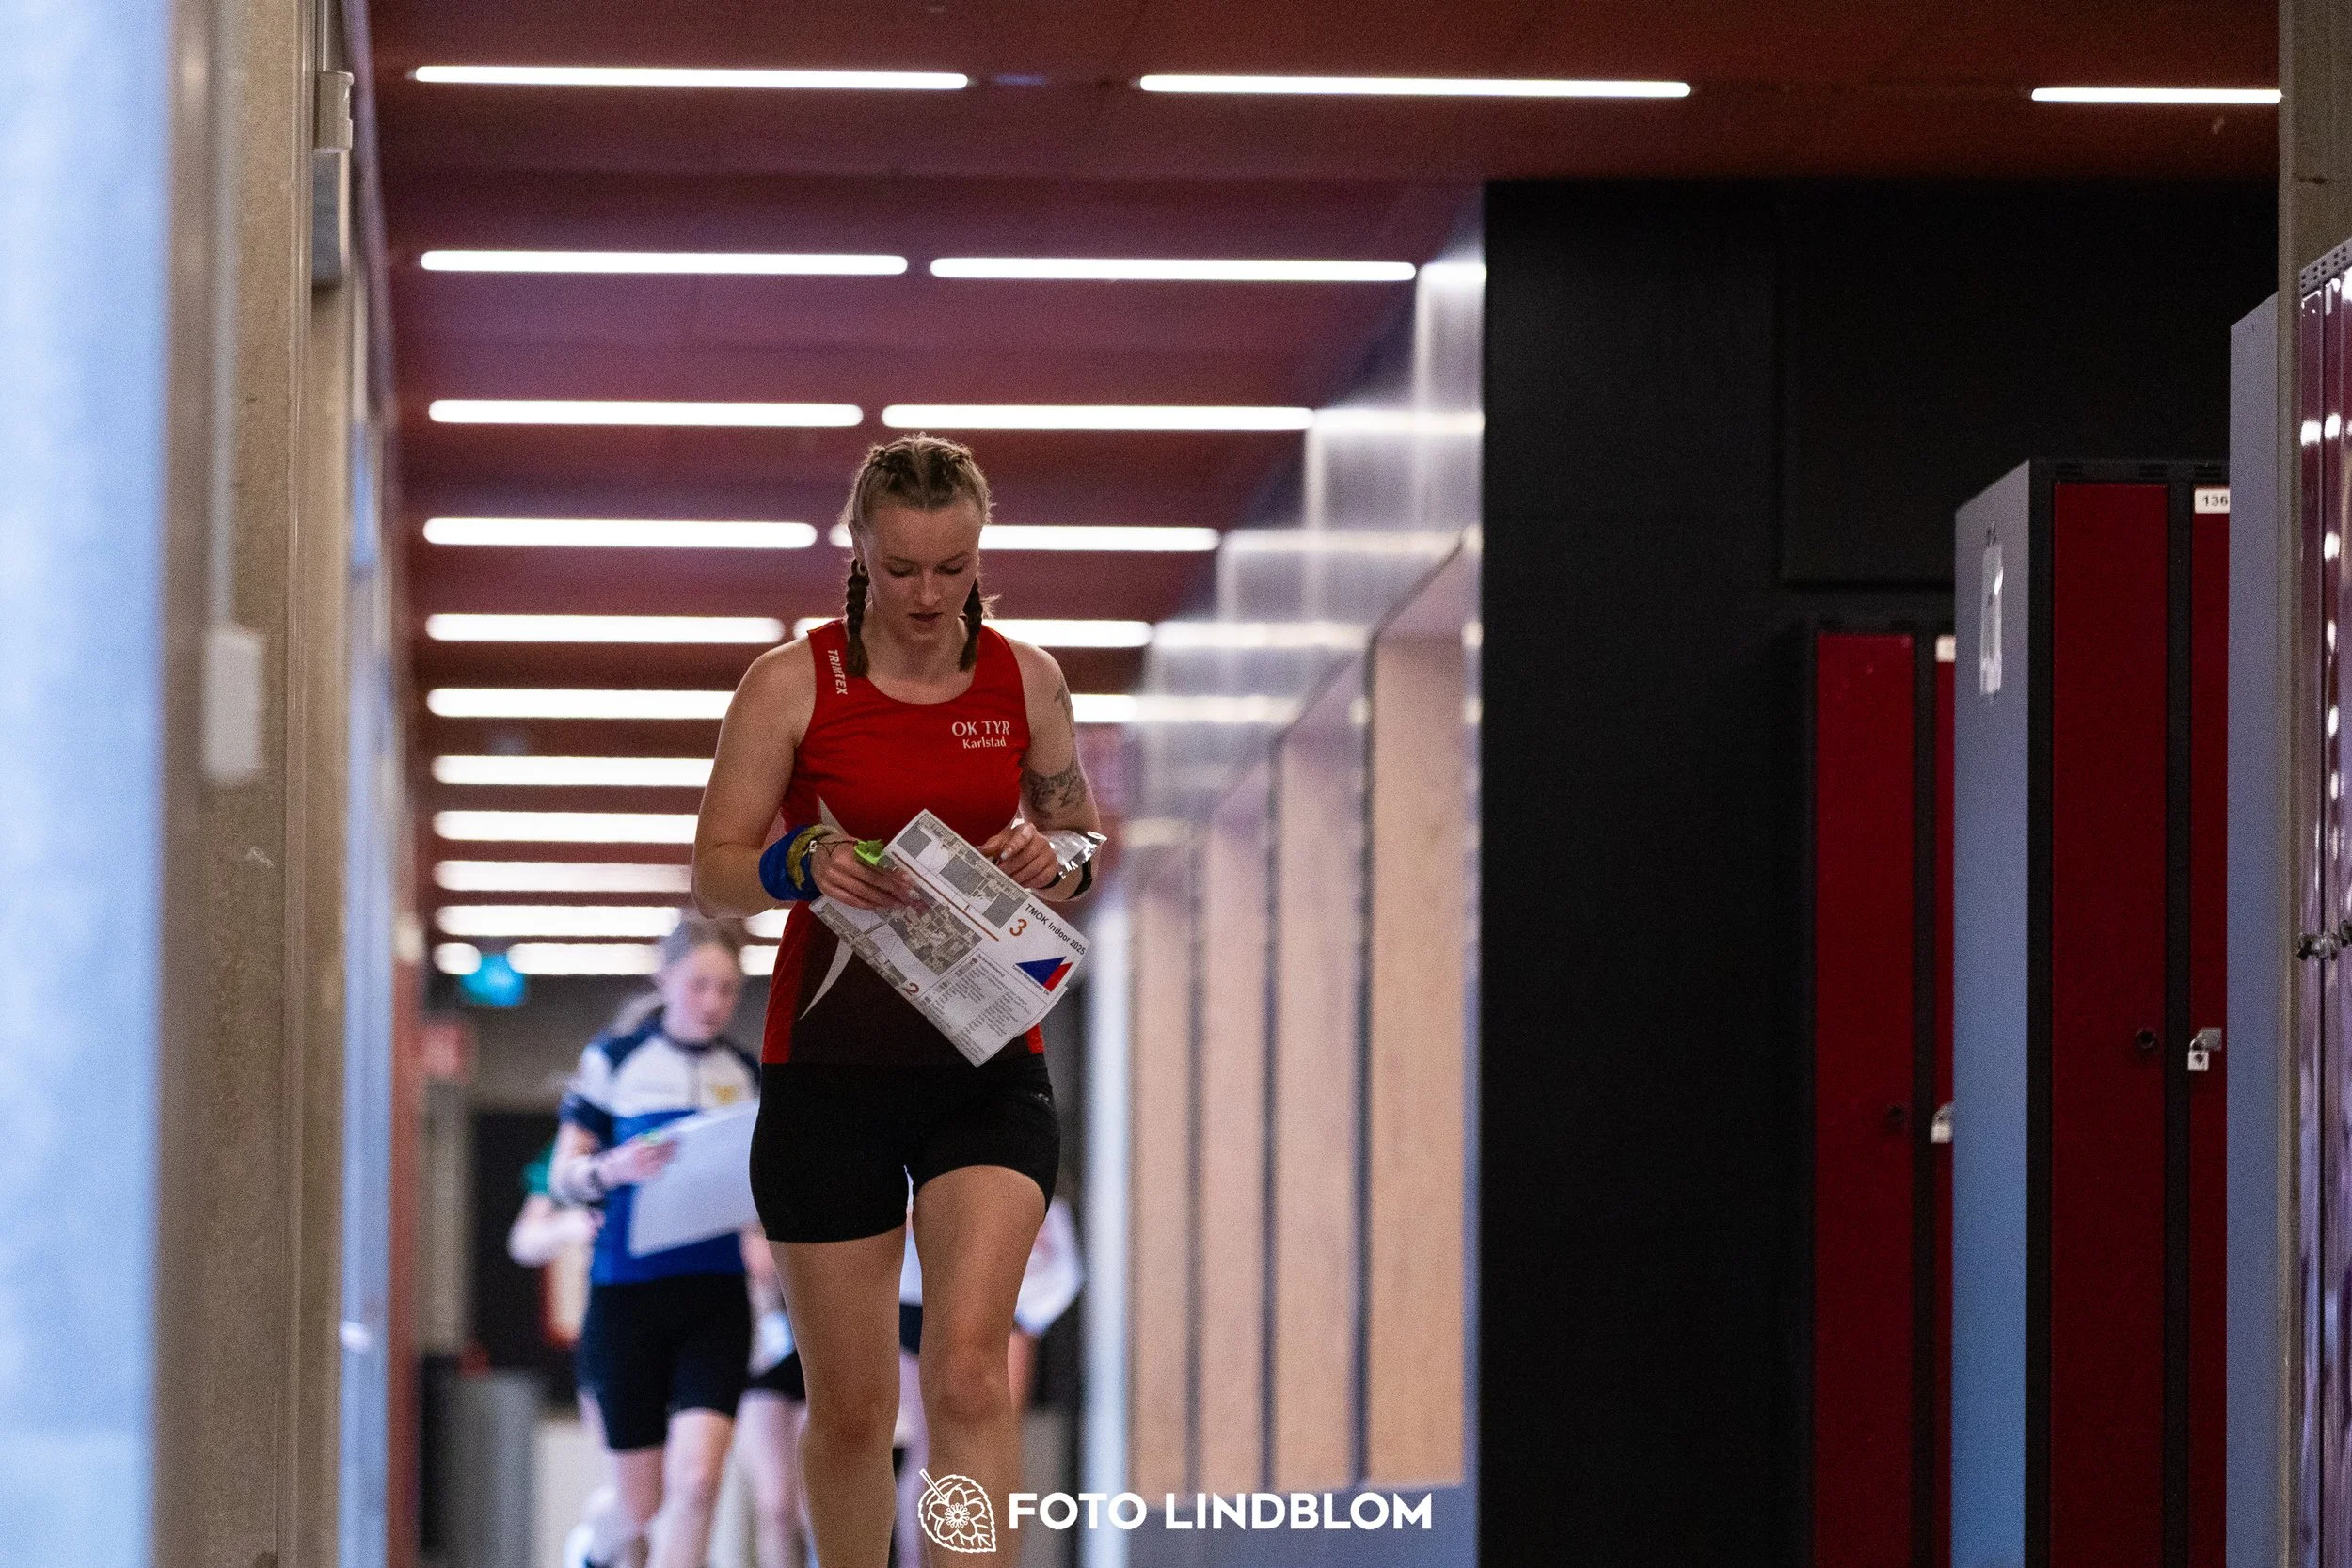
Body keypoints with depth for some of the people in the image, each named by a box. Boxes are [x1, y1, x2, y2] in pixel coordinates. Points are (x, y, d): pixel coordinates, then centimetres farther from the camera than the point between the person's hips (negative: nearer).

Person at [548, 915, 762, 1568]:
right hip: (627, 1293, -2)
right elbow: (563, 1177, -1)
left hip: (715, 1298, 2)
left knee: (697, 1478, -16)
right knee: (642, 1501, 5)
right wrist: (616, 1167, -21)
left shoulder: (744, 1073, 11)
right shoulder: (615, 1057, 0)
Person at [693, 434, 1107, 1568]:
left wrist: (1056, 858, -9)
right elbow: (713, 872, -3)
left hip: (987, 1059, 1)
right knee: (850, 1407, 5)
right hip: (830, 1061, -1)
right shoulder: (792, 683, -3)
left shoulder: (1025, 679, 4)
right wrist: (803, 863, -25)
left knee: (969, 1367, -18)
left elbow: (1083, 835, 16)